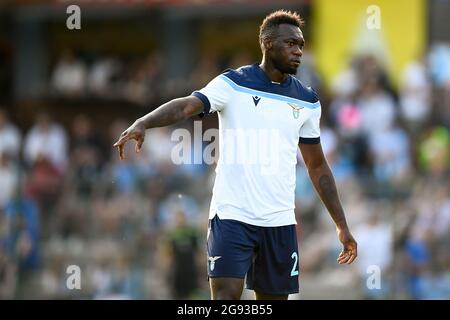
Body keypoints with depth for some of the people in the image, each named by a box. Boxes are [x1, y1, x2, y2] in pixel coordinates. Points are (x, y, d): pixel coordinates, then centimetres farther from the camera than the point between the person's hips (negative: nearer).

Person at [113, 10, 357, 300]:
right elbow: (187, 105, -20)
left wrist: (342, 225, 15)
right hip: (232, 215, -4)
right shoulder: (233, 84, -3)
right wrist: (142, 123, -39)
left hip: (280, 222, 4)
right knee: (226, 295, -16)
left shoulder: (307, 101, 9)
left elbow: (318, 166, 17)